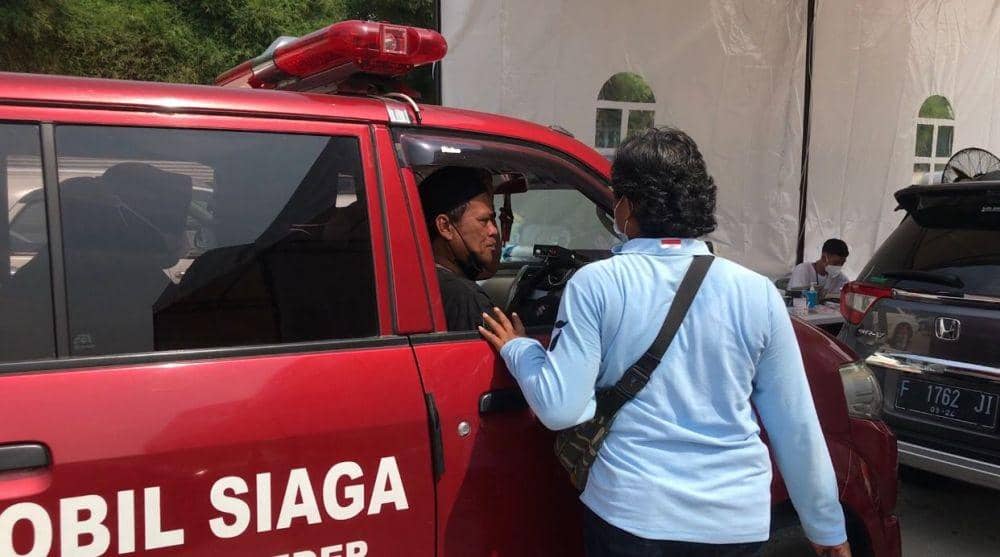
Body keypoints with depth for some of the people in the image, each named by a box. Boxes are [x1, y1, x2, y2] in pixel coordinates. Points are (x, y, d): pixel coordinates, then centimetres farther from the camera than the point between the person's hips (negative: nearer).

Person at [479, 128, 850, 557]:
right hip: (737, 521, 3)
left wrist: (516, 349, 5)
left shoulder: (596, 284, -11)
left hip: (631, 514, -2)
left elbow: (559, 408, -13)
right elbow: (796, 425, 0)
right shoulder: (757, 292, -5)